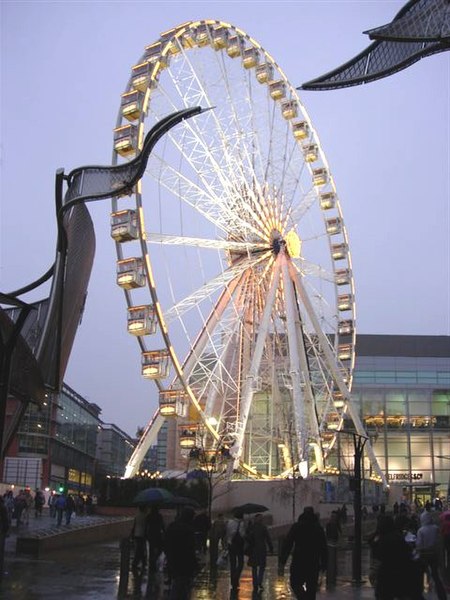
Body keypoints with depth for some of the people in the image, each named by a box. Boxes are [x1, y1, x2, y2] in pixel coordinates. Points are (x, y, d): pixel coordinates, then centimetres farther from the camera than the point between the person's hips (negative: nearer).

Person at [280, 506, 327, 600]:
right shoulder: (318, 528, 5)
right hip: (314, 563, 2)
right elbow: (323, 547, 5)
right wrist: (323, 563, 8)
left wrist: (283, 558, 1)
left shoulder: (296, 527, 0)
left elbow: (287, 543, -3)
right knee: (312, 587, 11)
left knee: (295, 583, 7)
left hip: (298, 561, -2)